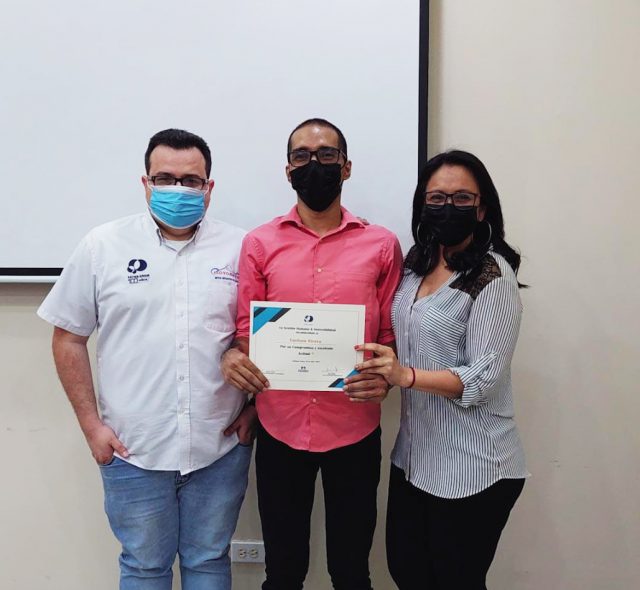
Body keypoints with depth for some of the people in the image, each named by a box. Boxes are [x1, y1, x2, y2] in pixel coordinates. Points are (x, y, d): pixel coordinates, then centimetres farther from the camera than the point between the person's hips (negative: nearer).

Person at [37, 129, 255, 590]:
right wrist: (91, 424, -1)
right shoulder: (104, 246, -1)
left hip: (221, 447, 1)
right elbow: (69, 337, 3)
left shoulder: (241, 249, -1)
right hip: (133, 449, 0)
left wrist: (256, 406, 0)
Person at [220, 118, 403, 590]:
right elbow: (243, 330, 5)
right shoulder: (260, 243, 3)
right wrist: (232, 356, -16)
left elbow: (393, 335, 5)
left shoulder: (381, 244, 2)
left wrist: (386, 377, -14)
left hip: (355, 431, 0)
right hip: (280, 430, 1)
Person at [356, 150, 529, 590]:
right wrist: (383, 371, 1)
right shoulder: (416, 264, 6)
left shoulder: (494, 276, -16)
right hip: (414, 453, 7)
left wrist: (407, 375, -33)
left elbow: (483, 379, -21)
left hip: (472, 467, -7)